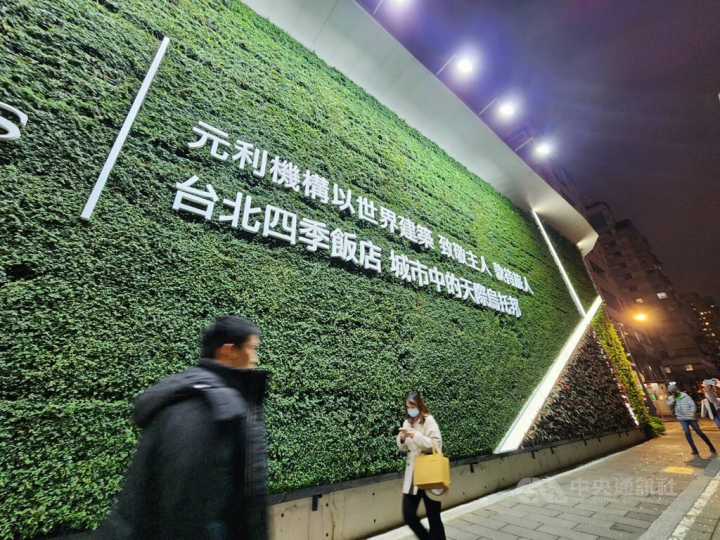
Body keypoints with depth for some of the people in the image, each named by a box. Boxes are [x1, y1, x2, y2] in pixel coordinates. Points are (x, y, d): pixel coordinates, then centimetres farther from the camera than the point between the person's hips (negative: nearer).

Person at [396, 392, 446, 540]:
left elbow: (436, 444, -17)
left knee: (433, 517, 6)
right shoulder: (407, 422, 6)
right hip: (412, 475, 6)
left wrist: (416, 436, -27)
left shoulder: (429, 420, -11)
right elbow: (404, 448, 12)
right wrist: (402, 439, -10)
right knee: (408, 515, 8)